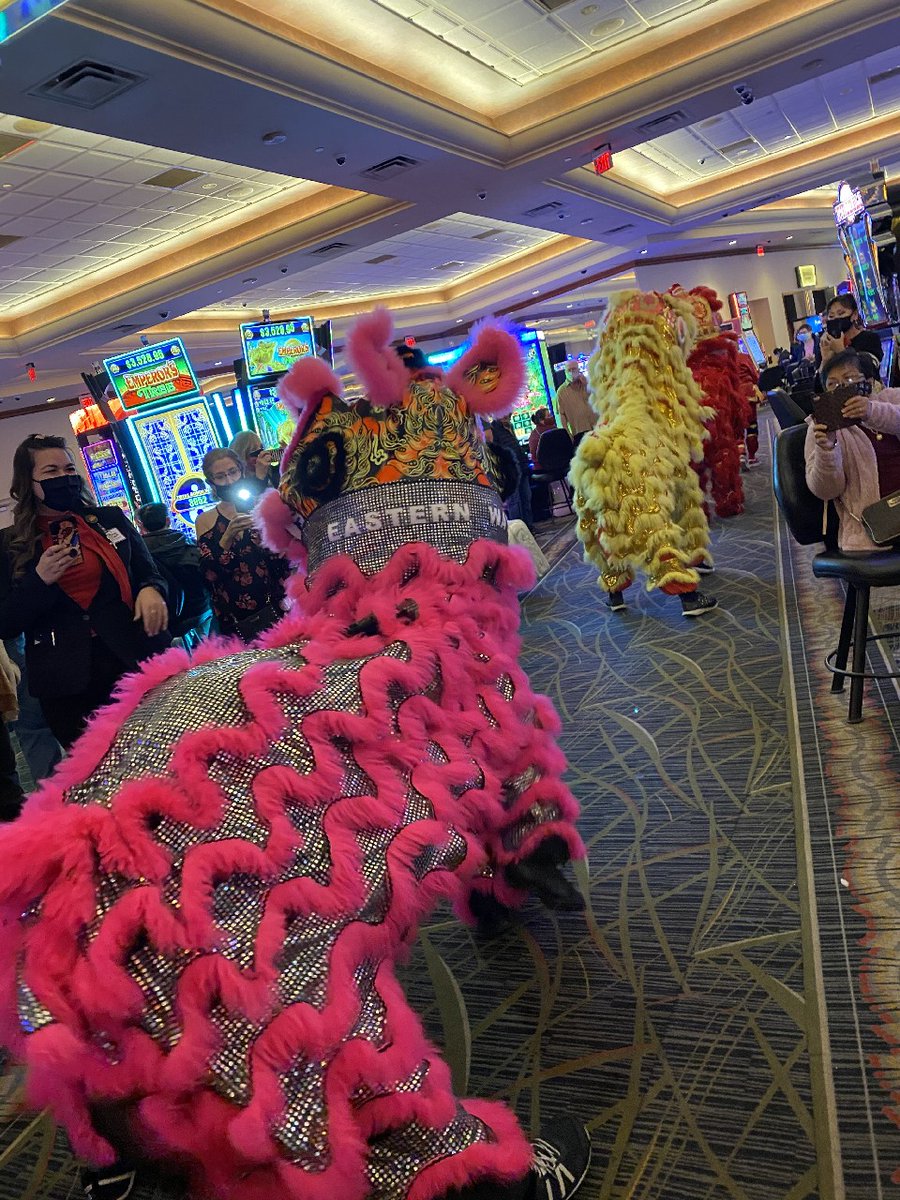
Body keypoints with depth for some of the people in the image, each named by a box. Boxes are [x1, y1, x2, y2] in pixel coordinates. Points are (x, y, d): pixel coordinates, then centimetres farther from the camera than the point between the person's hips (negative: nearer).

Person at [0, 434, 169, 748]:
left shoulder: (111, 519, 7)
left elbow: (148, 574, 11)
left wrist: (151, 591, -12)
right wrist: (40, 580, -14)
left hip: (136, 662, 1)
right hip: (67, 685, 0)